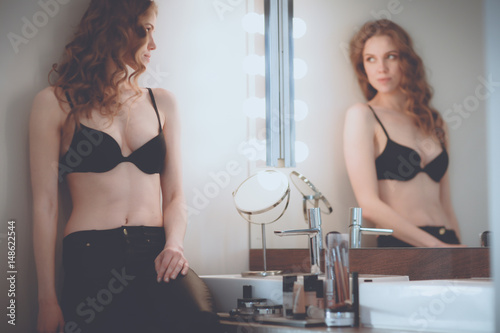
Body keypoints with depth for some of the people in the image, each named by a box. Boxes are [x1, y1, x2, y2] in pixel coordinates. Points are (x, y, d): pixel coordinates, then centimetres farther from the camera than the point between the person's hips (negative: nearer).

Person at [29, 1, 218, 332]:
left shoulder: (162, 103, 20)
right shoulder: (55, 103, 8)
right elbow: (45, 203, 3)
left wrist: (174, 244, -5)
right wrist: (48, 299, -2)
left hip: (154, 254, 3)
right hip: (91, 256, -2)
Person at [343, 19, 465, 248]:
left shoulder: (434, 122, 17)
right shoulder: (362, 115, 0)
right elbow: (369, 205, -9)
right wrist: (437, 246, -11)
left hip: (447, 241, 4)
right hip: (401, 246, -4)